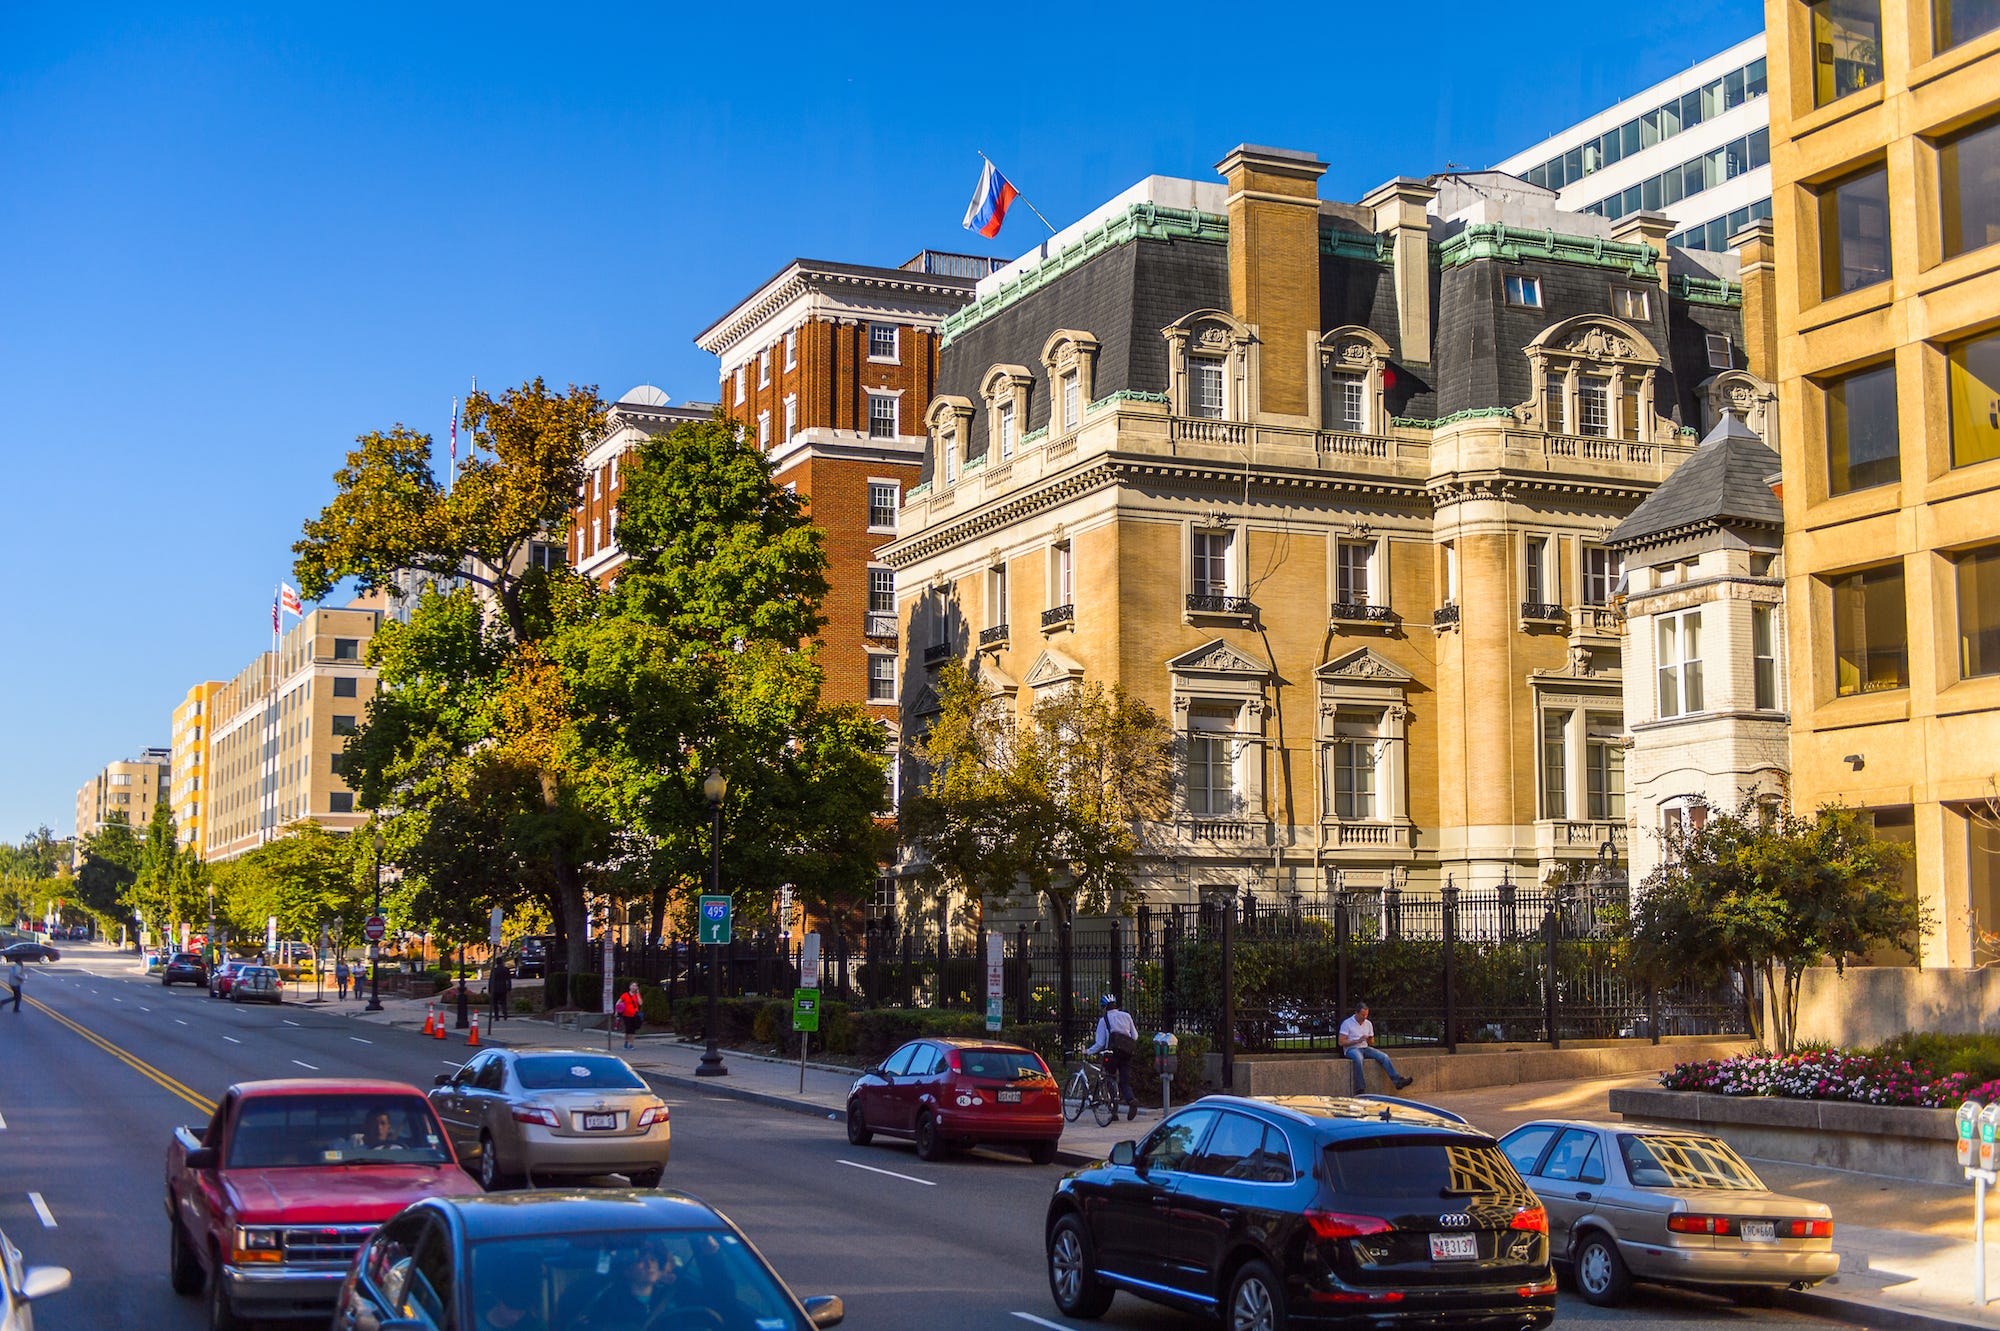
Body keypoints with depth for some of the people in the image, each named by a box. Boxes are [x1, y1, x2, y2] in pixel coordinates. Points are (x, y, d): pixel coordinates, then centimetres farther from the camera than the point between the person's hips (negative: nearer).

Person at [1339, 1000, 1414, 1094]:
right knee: (1359, 1059, -39)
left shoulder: (1368, 1024, 15)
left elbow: (1372, 1042, 20)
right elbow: (1341, 1042, -10)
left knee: (1384, 1056, -18)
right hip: (1352, 1049, -6)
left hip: (1365, 1048, 6)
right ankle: (1360, 1090, -40)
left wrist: (1370, 1041, -6)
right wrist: (1357, 1041, -19)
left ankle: (1398, 1080, -23)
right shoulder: (1347, 1023, -3)